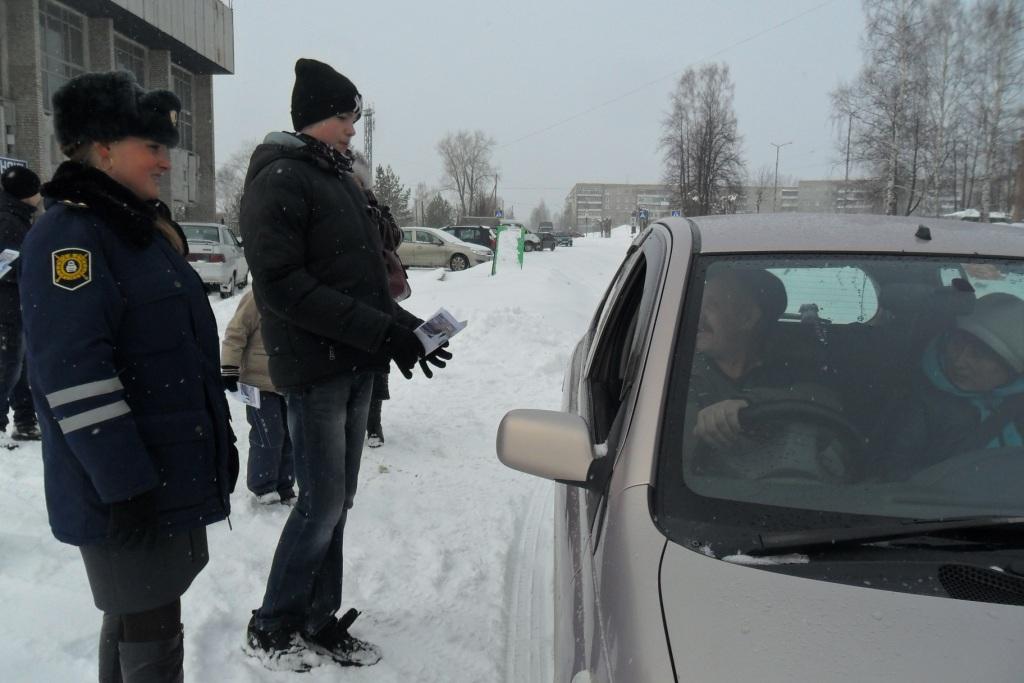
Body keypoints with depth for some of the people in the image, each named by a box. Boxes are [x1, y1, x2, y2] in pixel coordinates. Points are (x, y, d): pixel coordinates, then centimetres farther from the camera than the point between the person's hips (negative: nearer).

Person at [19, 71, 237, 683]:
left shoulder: (144, 228, 14)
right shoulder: (68, 233, -15)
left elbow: (189, 351, 19)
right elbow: (73, 372, -23)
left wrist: (222, 439, 18)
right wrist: (124, 483, -23)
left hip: (178, 473, 9)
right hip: (125, 492, -9)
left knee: (137, 621, 21)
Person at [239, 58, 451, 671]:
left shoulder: (339, 178, 18)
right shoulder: (280, 178, -10)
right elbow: (281, 285, -20)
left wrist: (405, 327, 5)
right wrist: (380, 330, -21)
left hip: (358, 366, 8)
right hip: (315, 369, -8)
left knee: (337, 502, 13)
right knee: (323, 504, -3)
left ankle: (320, 621, 26)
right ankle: (271, 627, 17)